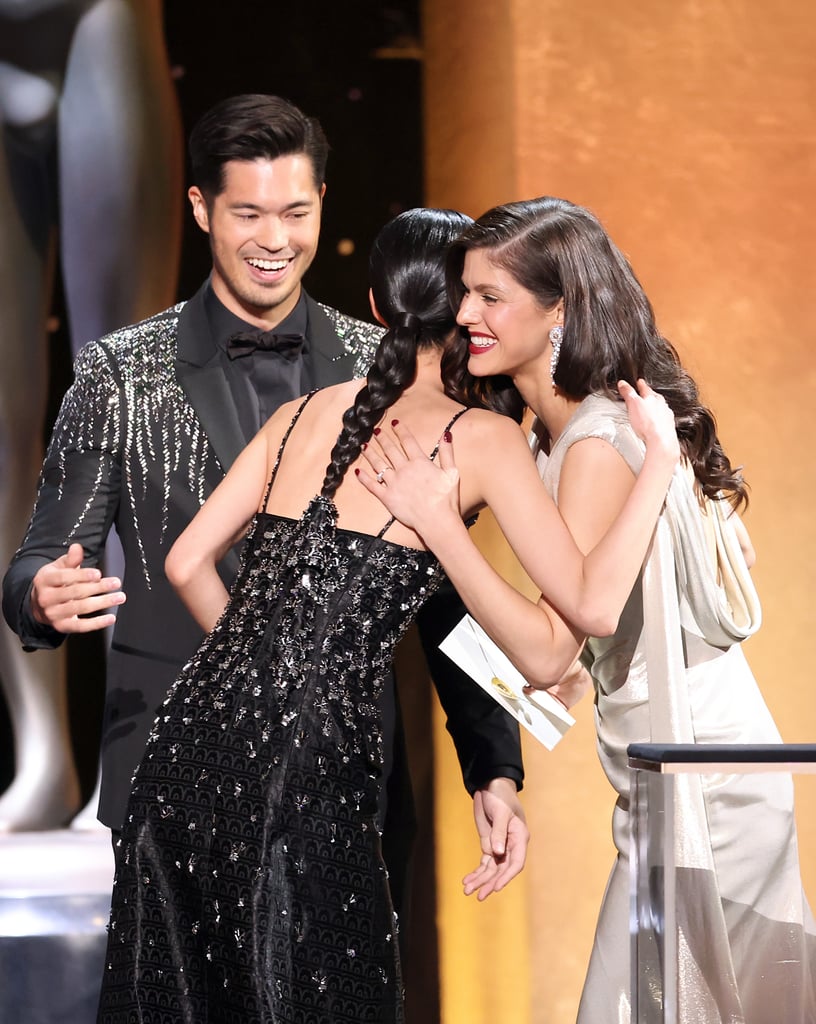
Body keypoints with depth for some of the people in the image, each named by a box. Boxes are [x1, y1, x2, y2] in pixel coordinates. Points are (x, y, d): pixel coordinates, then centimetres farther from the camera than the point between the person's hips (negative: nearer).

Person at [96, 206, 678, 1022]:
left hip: (197, 726, 6)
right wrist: (661, 456, -1)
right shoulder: (482, 436, 0)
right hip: (307, 757, -6)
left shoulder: (309, 412, 15)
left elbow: (187, 565, 14)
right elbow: (591, 603, -8)